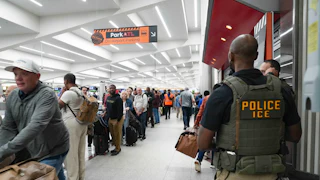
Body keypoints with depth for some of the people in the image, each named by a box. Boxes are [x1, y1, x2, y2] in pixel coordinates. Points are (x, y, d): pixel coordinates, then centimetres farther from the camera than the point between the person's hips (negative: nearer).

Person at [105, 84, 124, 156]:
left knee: (117, 135, 1)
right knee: (112, 134, 14)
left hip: (117, 119, -8)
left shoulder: (118, 98, -16)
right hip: (110, 119, 8)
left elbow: (120, 110, -20)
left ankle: (118, 149, 12)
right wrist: (107, 117, 14)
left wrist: (117, 120, -21)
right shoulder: (108, 98, 10)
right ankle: (116, 147, 27)